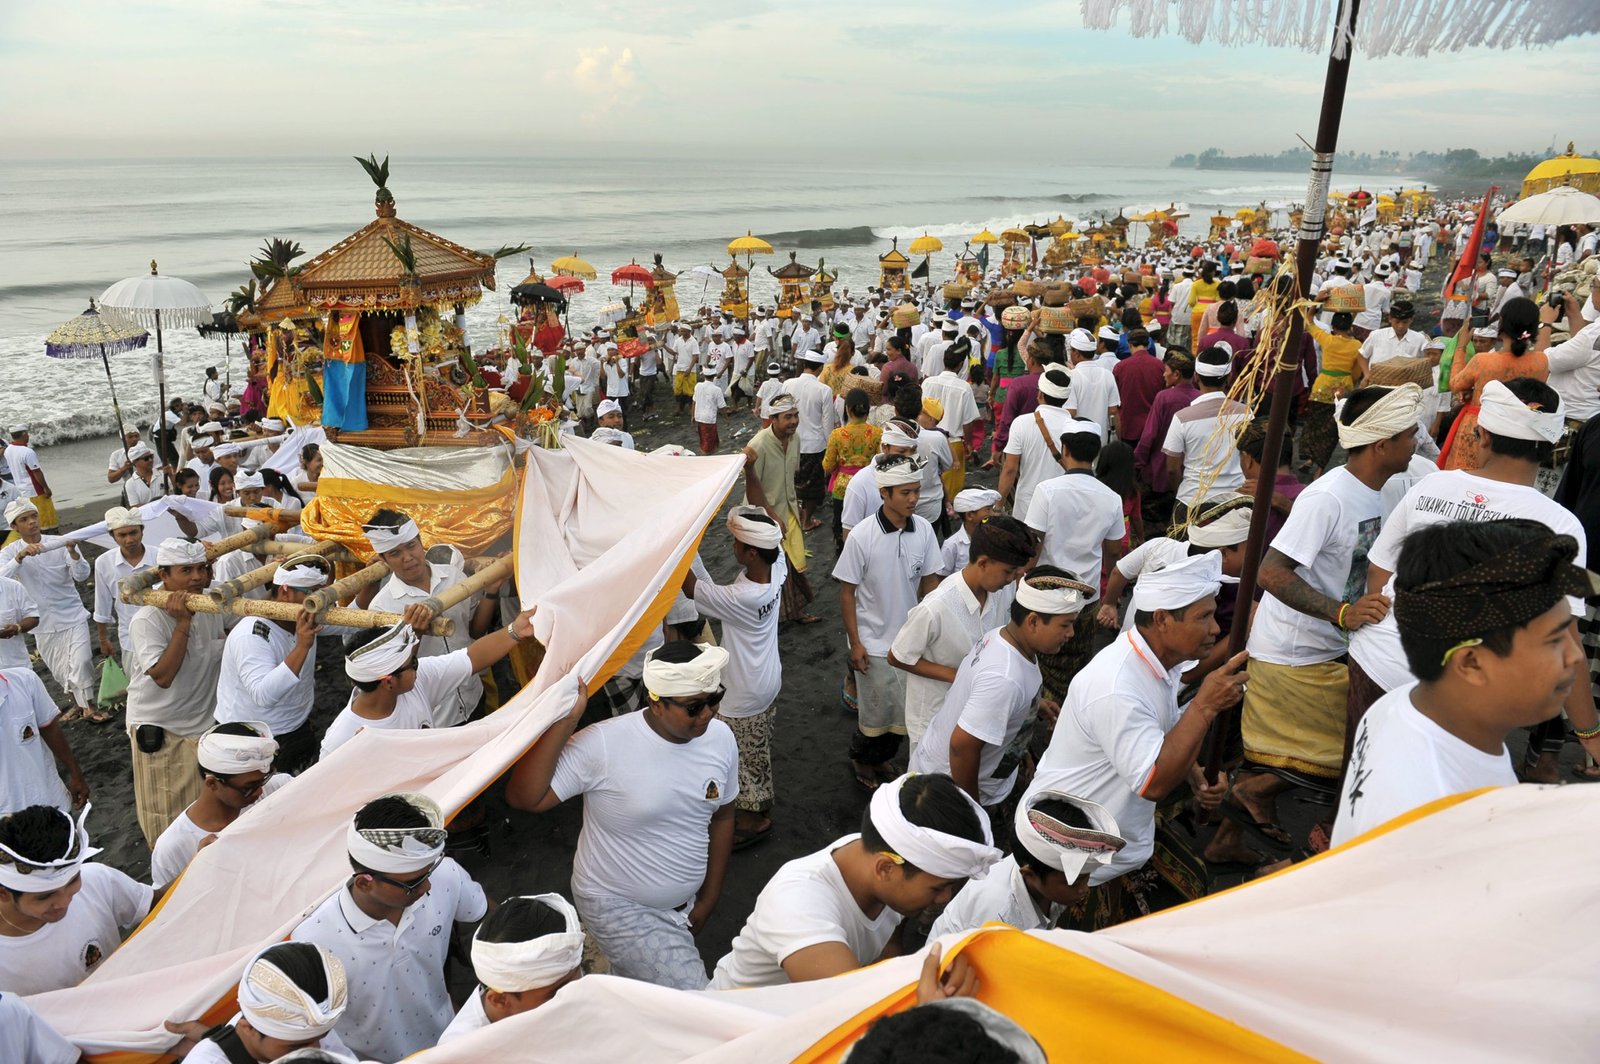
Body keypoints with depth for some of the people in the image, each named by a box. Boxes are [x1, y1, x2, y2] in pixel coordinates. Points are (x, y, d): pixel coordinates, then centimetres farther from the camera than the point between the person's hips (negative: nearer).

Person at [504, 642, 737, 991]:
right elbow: (523, 798, -31)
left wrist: (708, 900, 8)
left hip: (683, 903, 6)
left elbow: (722, 816, 4)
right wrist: (565, 719, -39)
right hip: (618, 906, -6)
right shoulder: (604, 745, -27)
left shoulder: (721, 738, -11)